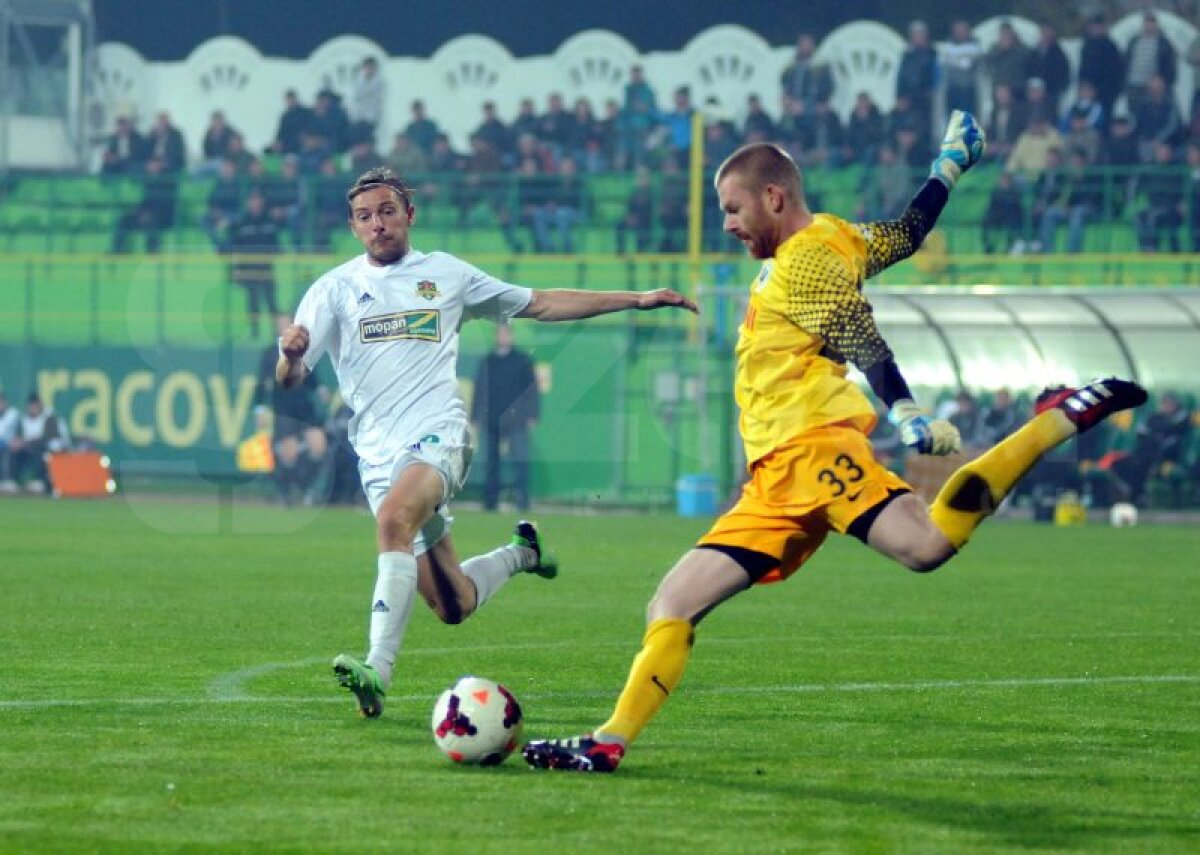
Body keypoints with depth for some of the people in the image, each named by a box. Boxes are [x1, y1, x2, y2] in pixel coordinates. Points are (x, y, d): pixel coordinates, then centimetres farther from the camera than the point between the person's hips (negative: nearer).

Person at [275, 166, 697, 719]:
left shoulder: (446, 274, 11)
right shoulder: (334, 289, 7)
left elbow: (541, 305, 20)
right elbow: (289, 378, -1)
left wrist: (635, 299, 16)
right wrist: (290, 352, -27)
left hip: (438, 433, -2)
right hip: (377, 452, 2)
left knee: (394, 518, -35)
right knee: (453, 606, 1)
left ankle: (378, 672, -39)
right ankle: (518, 555, 36)